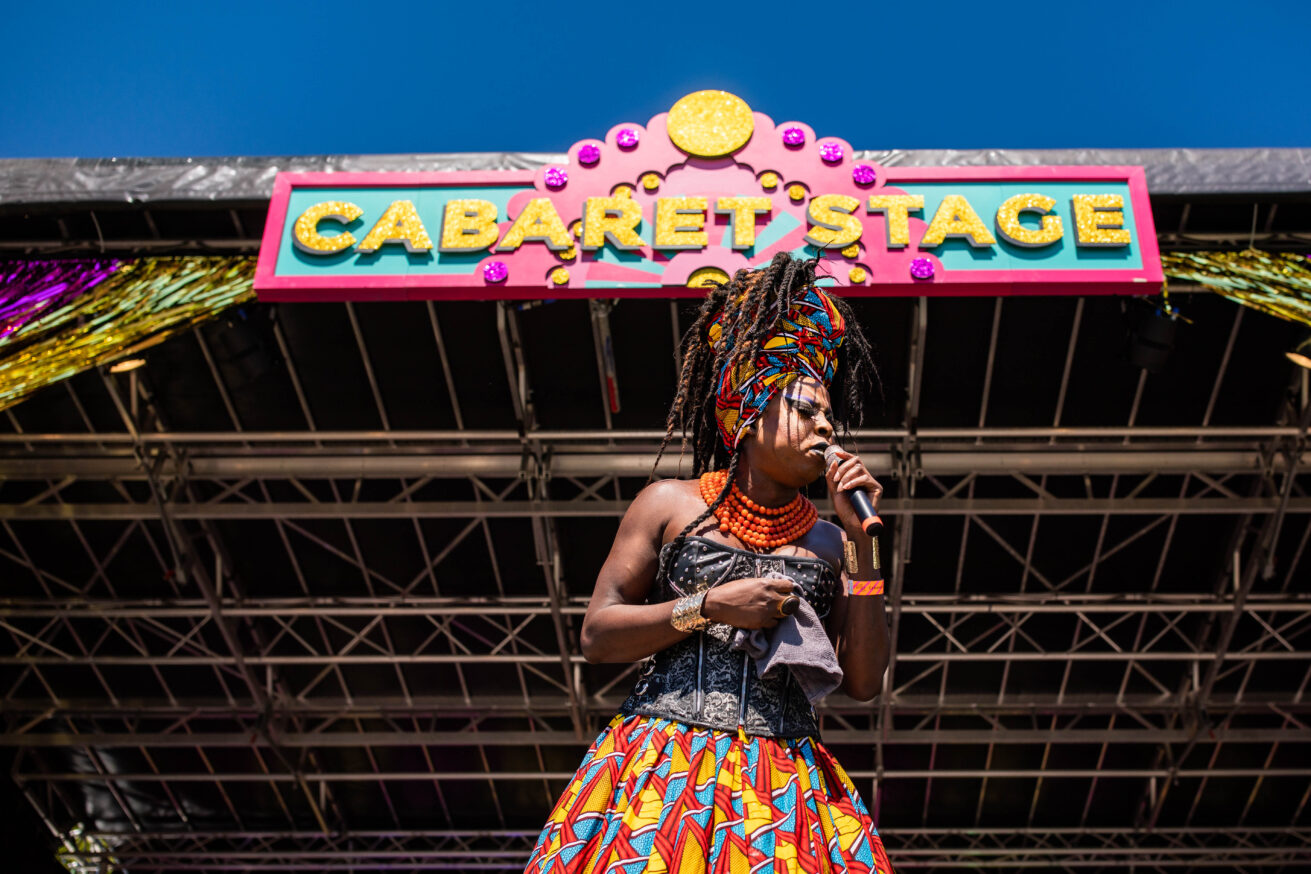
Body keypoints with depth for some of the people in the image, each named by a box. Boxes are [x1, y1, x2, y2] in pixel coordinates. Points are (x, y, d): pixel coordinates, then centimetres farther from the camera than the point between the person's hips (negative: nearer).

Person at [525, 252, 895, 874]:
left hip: (785, 787, 2)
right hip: (664, 765, -2)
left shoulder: (828, 541, 14)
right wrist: (711, 607, -7)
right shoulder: (670, 506, 9)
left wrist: (862, 541, 3)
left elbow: (864, 682, 7)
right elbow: (596, 636, 4)